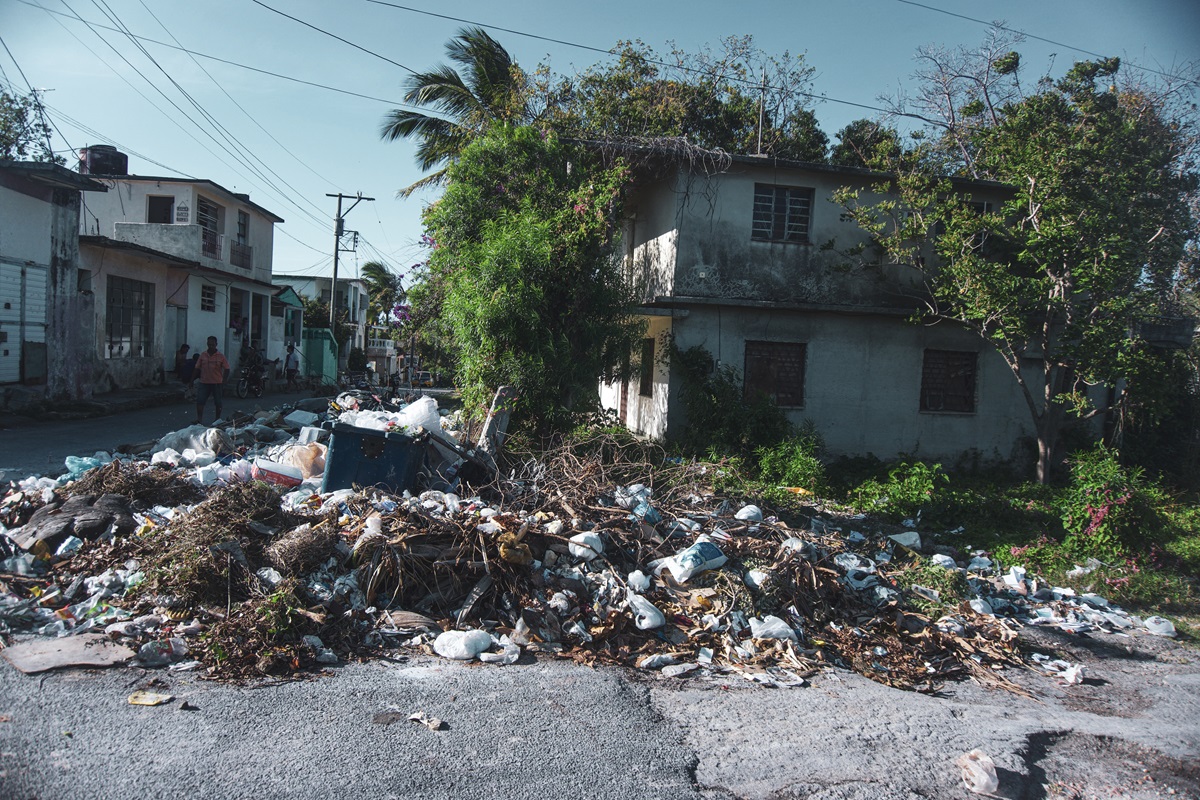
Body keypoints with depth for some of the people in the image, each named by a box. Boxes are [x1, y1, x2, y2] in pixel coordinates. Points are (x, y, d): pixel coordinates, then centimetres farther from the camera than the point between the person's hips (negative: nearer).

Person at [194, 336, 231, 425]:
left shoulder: (220, 357, -3)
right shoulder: (203, 355, 4)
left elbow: (227, 369, -2)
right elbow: (197, 368, 10)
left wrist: (224, 381, -11)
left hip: (216, 383, -1)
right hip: (204, 382, 2)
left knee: (218, 402, 10)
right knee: (199, 401, -7)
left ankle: (218, 418, 26)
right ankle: (199, 419, -4)